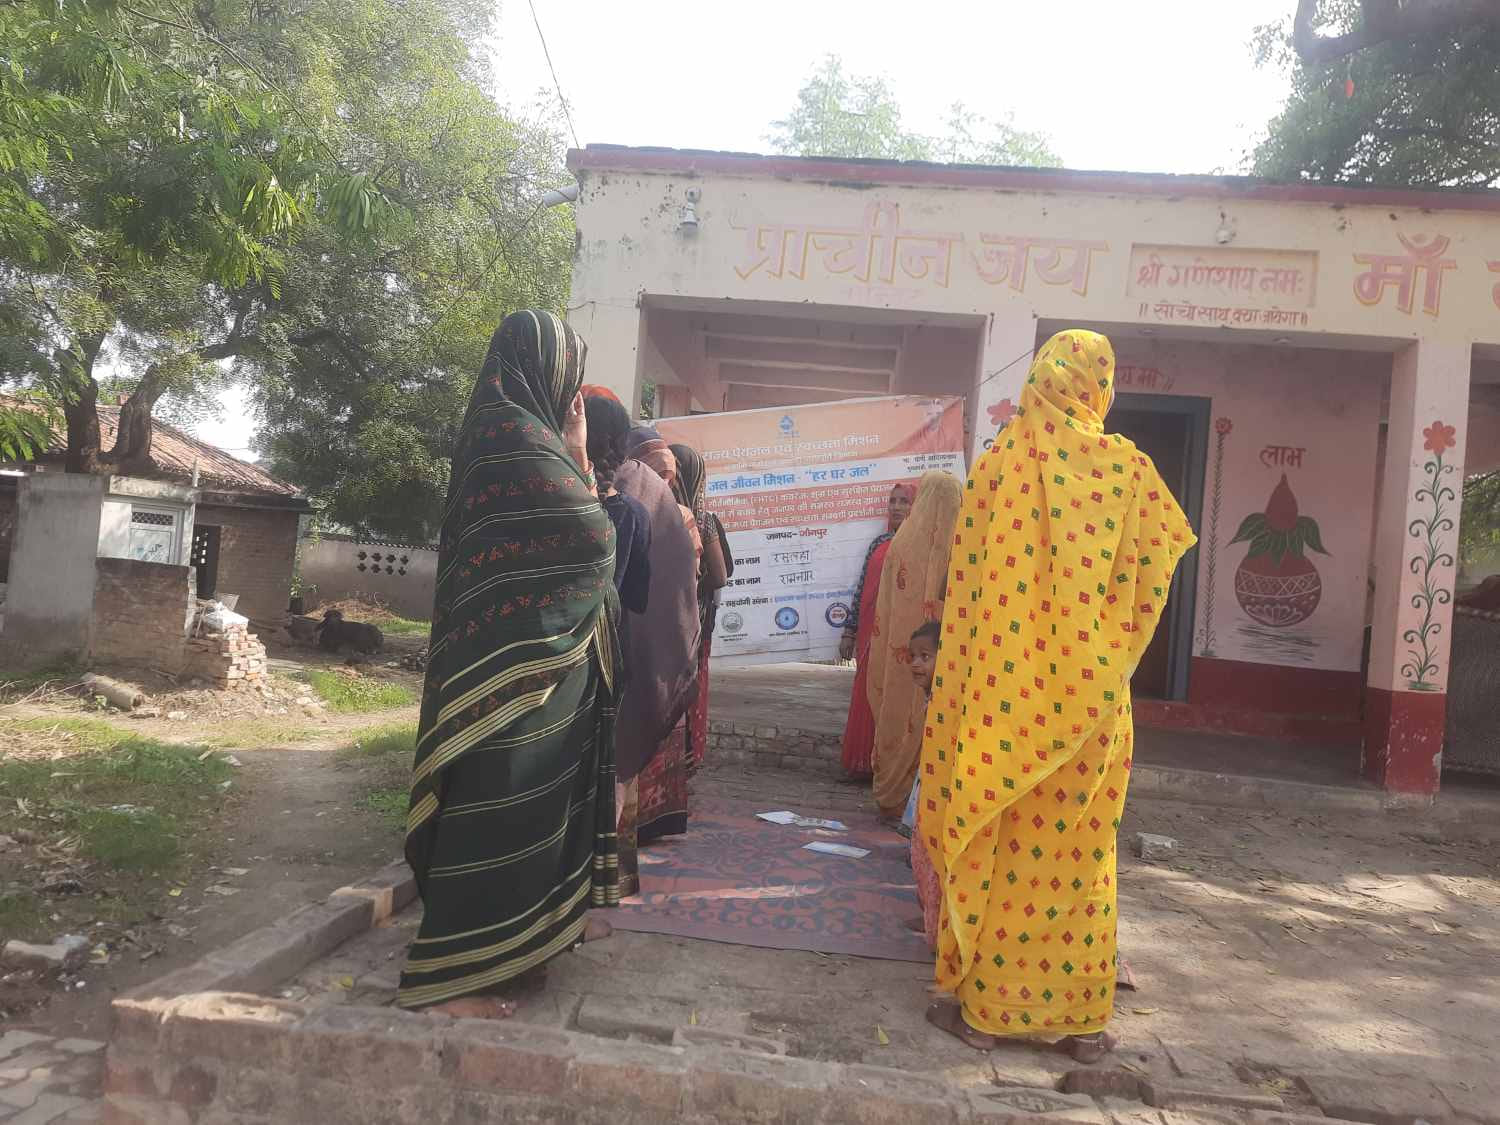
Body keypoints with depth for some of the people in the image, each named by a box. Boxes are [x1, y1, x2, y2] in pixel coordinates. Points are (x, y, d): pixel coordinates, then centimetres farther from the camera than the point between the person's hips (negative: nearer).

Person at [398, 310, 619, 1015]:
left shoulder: (498, 433, 14)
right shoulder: (522, 440, -17)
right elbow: (594, 539, -17)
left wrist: (574, 467, 12)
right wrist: (578, 465, -4)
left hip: (513, 655, 10)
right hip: (522, 662, -10)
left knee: (536, 791, 20)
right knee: (501, 804, -5)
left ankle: (541, 920, 36)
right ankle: (445, 980, 3)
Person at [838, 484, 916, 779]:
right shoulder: (880, 543, 12)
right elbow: (862, 588, 13)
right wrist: (849, 631, 11)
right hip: (871, 633, 4)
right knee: (867, 698, 8)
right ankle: (864, 762, 19)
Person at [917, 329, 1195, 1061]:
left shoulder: (1000, 463, -3)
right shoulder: (1128, 468, 0)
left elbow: (965, 583, -4)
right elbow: (1151, 576, 2)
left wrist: (961, 686, 4)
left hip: (1002, 692, -1)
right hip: (1089, 698, 1)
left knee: (995, 844, 9)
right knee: (1077, 849, 11)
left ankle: (982, 1006, 19)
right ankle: (1080, 1017, 22)